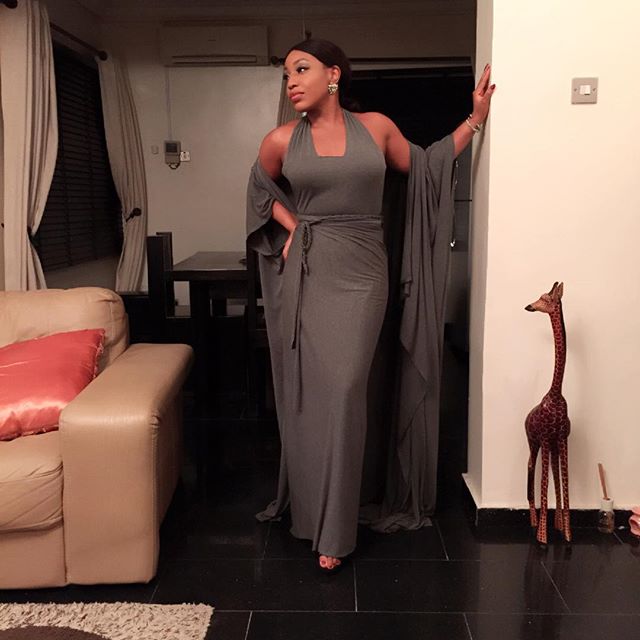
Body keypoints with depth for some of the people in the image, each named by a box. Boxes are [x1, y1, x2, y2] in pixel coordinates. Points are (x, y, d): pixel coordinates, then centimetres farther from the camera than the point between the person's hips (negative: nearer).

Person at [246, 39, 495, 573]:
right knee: (310, 392, 2)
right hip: (306, 276, 1)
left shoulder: (376, 127, 5)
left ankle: (335, 528, 7)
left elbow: (424, 166, 20)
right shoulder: (281, 141, 4)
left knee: (344, 392, -5)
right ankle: (310, 510, 20)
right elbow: (263, 191, 23)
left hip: (362, 274, 0)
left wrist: (476, 120, 17)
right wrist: (292, 226, 8)